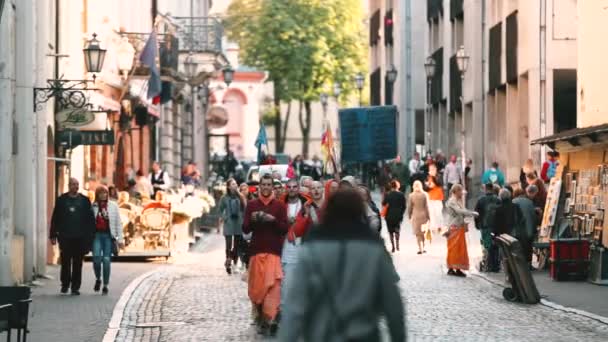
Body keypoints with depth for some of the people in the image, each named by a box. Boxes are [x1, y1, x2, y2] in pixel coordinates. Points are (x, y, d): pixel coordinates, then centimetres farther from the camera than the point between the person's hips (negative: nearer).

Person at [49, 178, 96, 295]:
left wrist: (90, 236, -1)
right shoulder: (61, 200, 7)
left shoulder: (84, 200, 6)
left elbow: (90, 219, 5)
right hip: (65, 237, 0)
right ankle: (65, 284, 16)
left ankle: (75, 287, 7)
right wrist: (53, 235, 2)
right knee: (65, 262, 2)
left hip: (80, 238, 0)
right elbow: (55, 218, 7)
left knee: (77, 263, 2)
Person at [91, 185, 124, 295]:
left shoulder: (113, 206, 6)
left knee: (106, 260, -3)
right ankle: (98, 279, 7)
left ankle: (105, 285, 8)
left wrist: (120, 239, 2)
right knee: (96, 257, -18)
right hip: (97, 234, 0)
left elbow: (118, 223, 7)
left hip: (108, 235, 0)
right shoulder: (93, 207, 6)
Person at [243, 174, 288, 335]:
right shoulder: (251, 205, 8)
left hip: (274, 251, -2)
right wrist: (252, 220, -14)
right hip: (256, 250, 2)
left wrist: (274, 220, -17)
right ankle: (259, 314, 22)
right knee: (256, 285, 4)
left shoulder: (280, 205, 4)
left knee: (273, 285, -12)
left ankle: (269, 319, -16)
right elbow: (245, 229, 5)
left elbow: (285, 228, 0)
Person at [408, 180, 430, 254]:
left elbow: (409, 207, -2)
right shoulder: (424, 195, -7)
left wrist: (409, 216, 11)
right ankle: (422, 248, 18)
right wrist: (428, 216, 4)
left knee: (418, 233, 5)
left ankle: (420, 249, 1)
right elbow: (426, 206, -4)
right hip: (423, 215, 1)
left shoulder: (411, 196, -7)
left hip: (415, 216, -1)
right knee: (423, 232, 14)